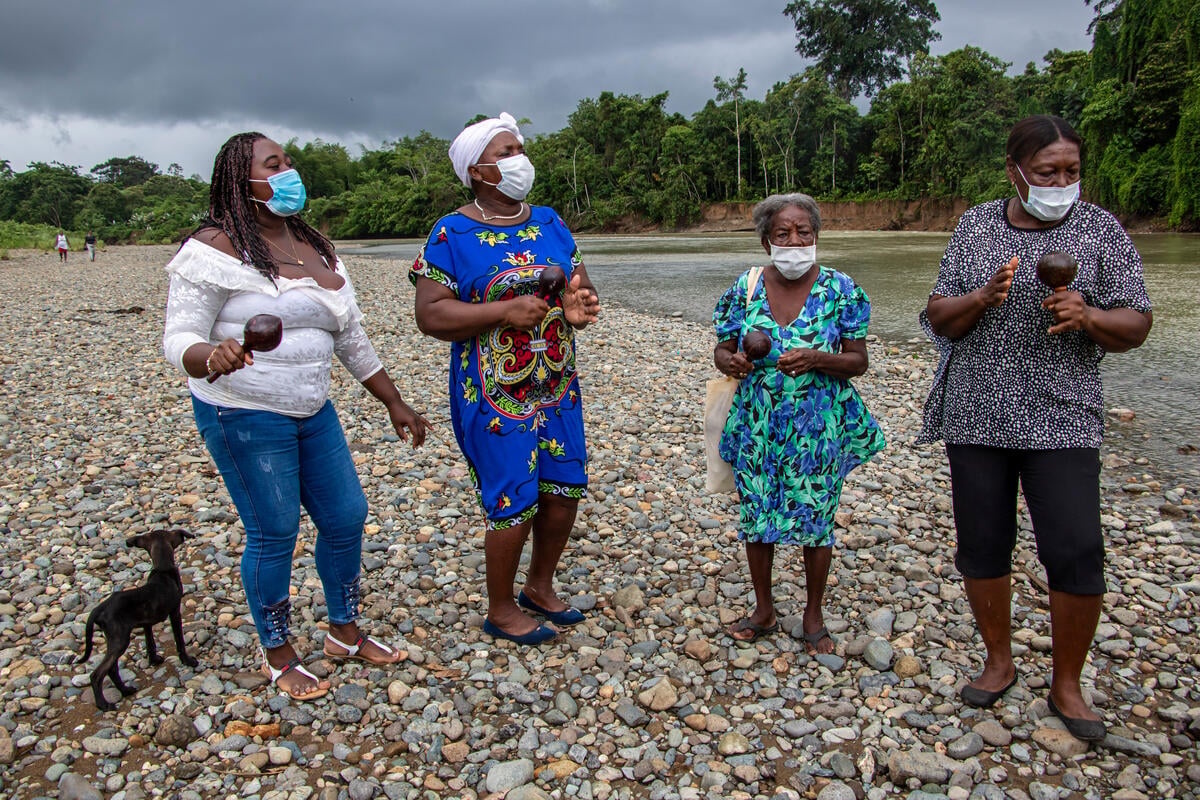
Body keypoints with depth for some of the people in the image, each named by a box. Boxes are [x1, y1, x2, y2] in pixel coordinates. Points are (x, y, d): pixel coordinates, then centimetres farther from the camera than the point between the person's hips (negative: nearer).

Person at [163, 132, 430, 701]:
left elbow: (352, 338, 15)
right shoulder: (215, 248, -12)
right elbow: (179, 339, -16)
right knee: (274, 533, 0)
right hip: (245, 418, -7)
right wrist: (211, 358, -40)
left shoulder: (316, 249, 10)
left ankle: (344, 633, 31)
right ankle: (278, 657, 23)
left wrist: (394, 403, 16)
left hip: (313, 413, 7)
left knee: (346, 517, 10)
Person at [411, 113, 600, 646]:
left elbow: (579, 282, 13)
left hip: (558, 388, 6)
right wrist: (506, 310, -24)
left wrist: (580, 306, -11)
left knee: (566, 489, 12)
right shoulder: (453, 234, -9)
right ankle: (501, 611, 23)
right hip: (496, 396, -6)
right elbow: (430, 315, -15)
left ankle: (540, 586, 36)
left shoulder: (549, 223, 9)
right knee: (515, 505, 0)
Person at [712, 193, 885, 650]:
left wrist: (817, 359, -23)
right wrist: (732, 362, -18)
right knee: (755, 514, 10)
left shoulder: (839, 290, -5)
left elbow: (858, 360, -4)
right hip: (757, 424, 2)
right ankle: (764, 611, 31)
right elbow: (721, 351, 6)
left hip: (818, 426, -2)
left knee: (816, 520, 7)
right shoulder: (745, 288, 0)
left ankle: (814, 616, 29)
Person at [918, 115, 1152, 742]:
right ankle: (999, 662, 30)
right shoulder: (975, 226, 6)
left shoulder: (1100, 230, 2)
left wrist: (1088, 316, -20)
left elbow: (1135, 326, 1)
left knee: (1077, 554, -5)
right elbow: (938, 318, 5)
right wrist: (982, 299, -16)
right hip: (975, 416, 2)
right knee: (981, 546, 8)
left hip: (1061, 420, -1)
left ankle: (1067, 684, 18)